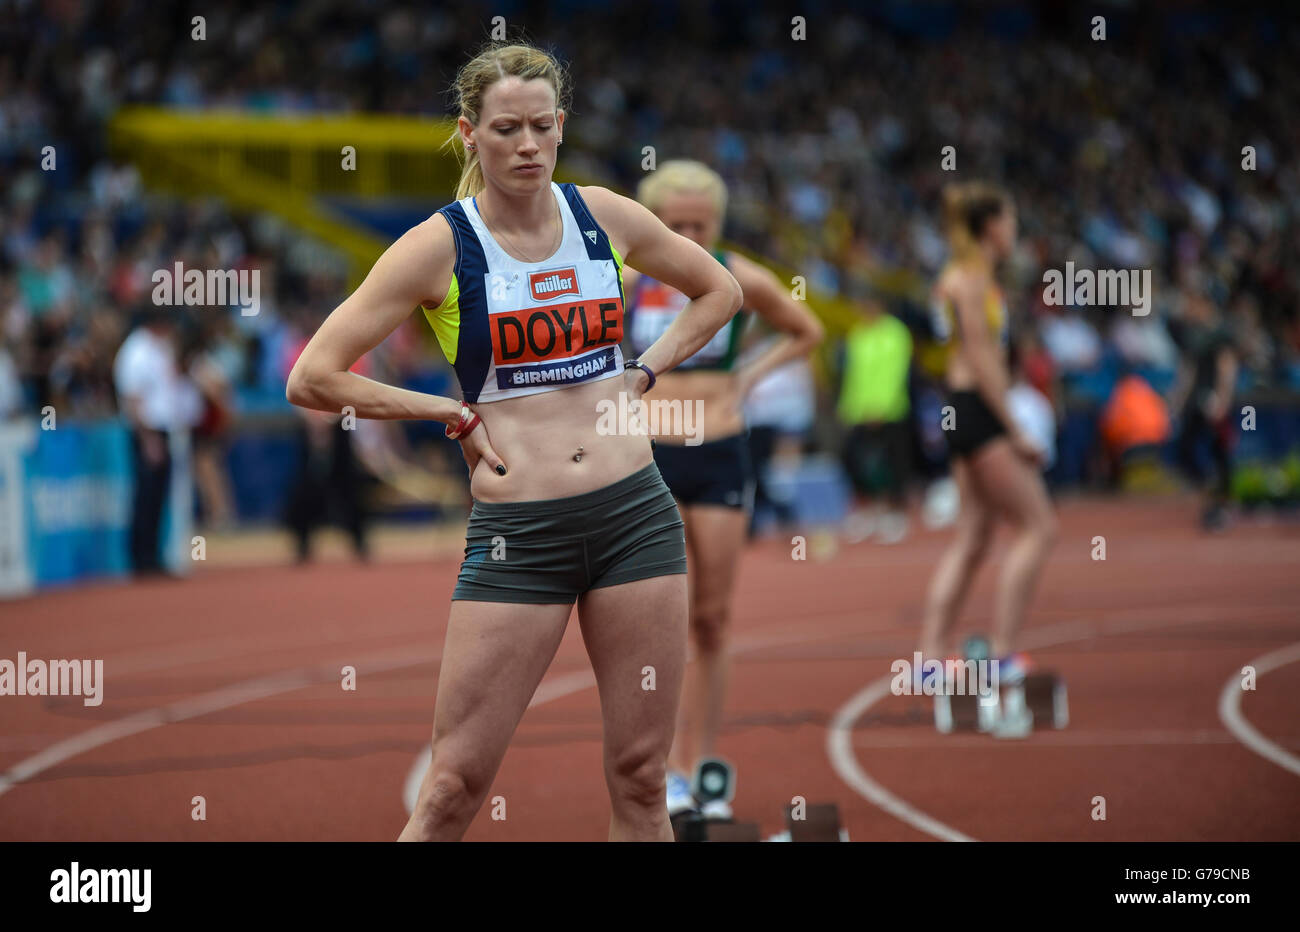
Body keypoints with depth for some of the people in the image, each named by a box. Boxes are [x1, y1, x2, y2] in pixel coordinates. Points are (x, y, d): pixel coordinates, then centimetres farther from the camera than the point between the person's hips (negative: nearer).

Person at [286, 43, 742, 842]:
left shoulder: (604, 216, 6)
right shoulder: (442, 245, -5)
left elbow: (720, 290, 24)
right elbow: (312, 379, -8)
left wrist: (644, 372, 11)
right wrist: (452, 412, -6)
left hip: (636, 512, 3)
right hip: (517, 532, -3)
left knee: (641, 778, 4)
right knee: (455, 789, -5)